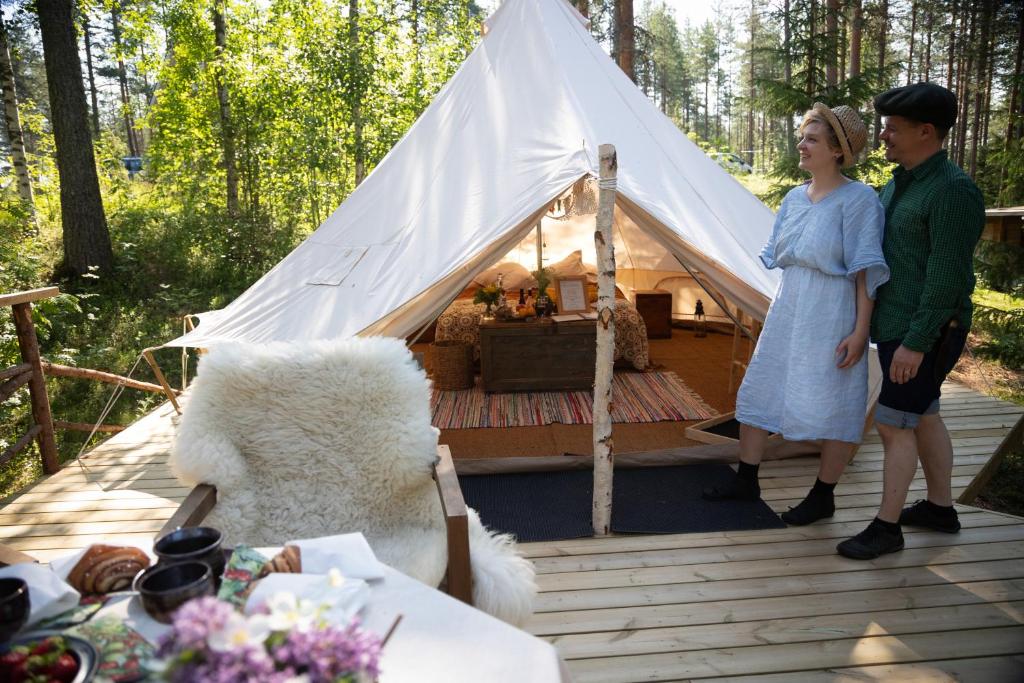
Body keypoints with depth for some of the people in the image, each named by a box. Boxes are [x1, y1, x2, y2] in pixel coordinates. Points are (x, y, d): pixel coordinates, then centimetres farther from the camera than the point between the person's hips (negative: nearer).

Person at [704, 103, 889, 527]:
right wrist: (782, 312, 16)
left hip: (831, 316, -7)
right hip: (787, 311, 7)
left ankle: (823, 497, 21)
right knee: (758, 392, 10)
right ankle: (746, 482, 25)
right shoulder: (795, 198, 10)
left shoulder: (858, 199, -10)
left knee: (830, 406, 3)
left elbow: (866, 271, -12)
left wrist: (860, 329, -16)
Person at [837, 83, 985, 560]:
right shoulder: (899, 184, 11)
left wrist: (916, 341, -23)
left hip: (926, 333, -9)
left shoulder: (952, 191, -18)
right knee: (923, 416, 18)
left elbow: (948, 275, -22)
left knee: (893, 424, -4)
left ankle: (887, 527, 9)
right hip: (896, 325, 10)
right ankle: (940, 508, 33)